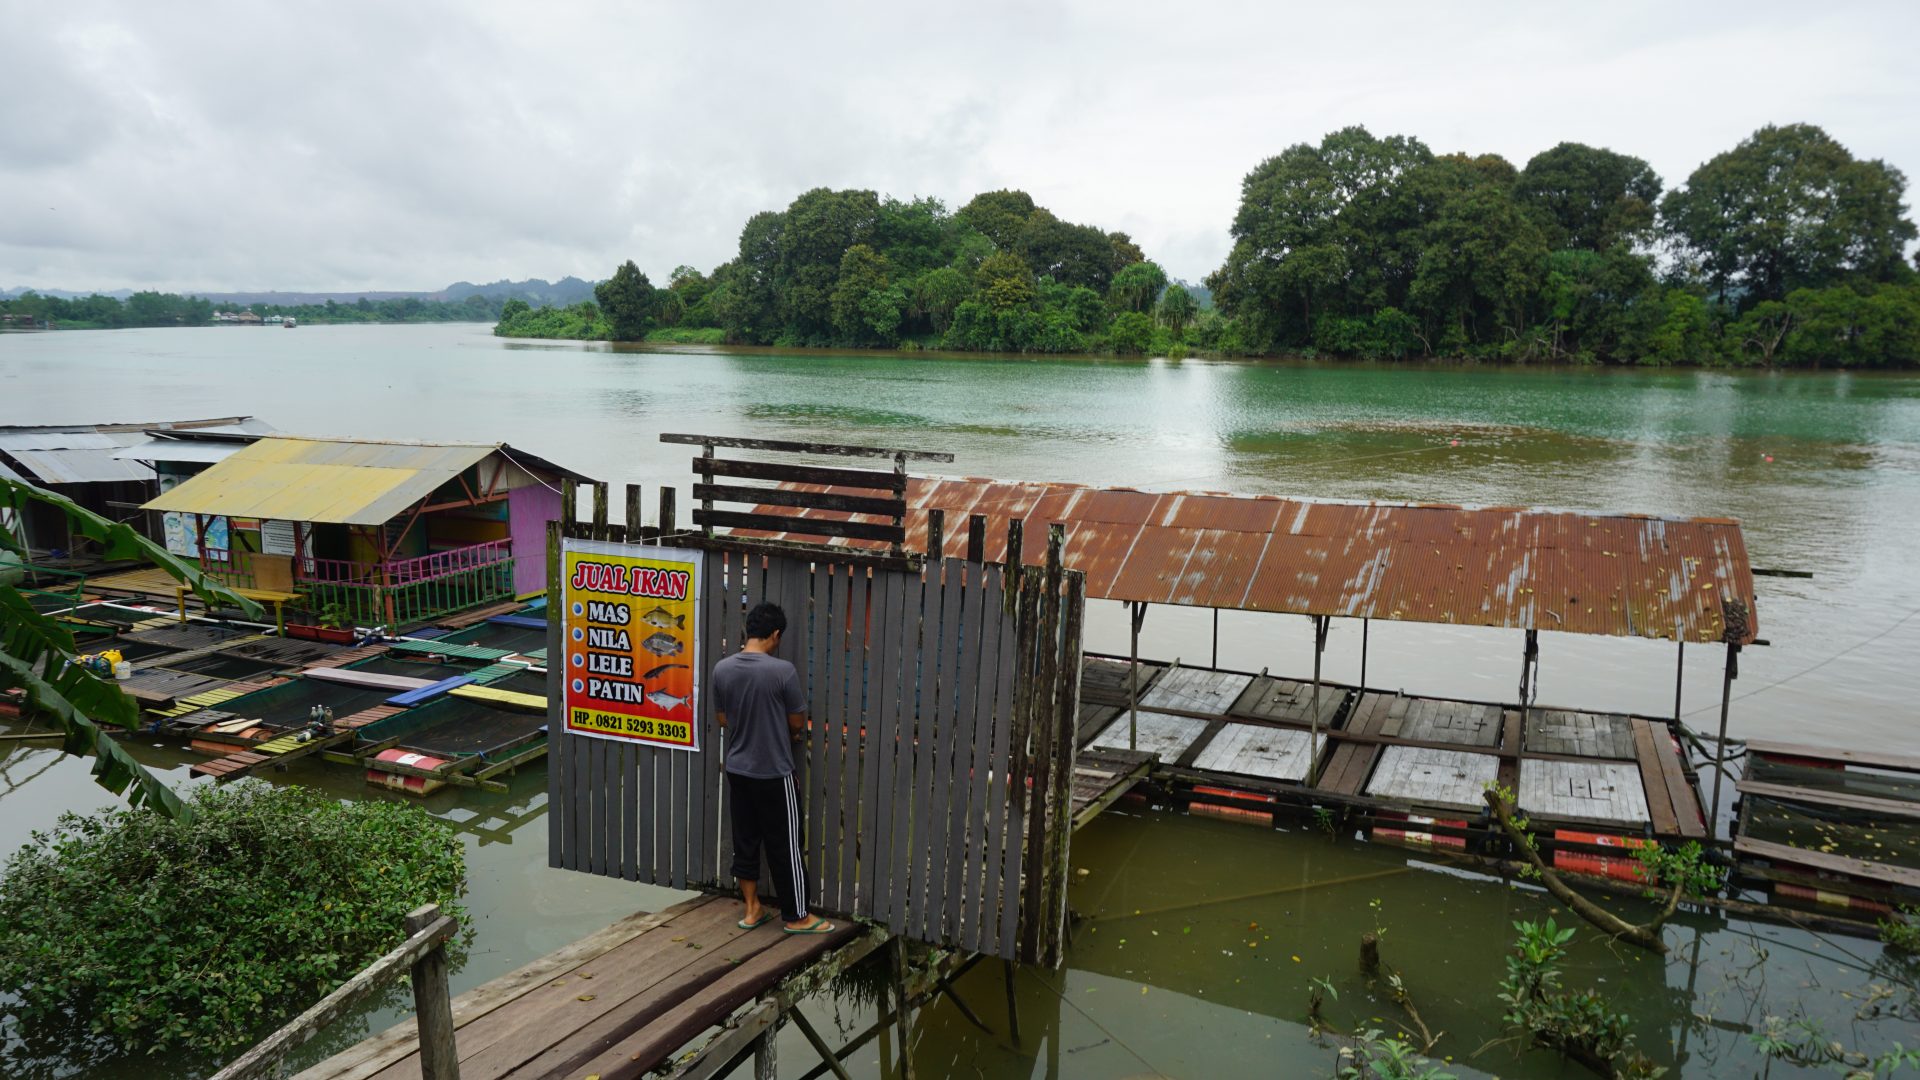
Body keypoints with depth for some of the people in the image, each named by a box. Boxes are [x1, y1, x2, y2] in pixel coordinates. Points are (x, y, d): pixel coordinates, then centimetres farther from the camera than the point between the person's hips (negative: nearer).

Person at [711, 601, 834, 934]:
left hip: (737, 770, 5)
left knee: (744, 841, 15)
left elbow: (722, 719, 8)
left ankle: (752, 910, 25)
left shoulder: (721, 669, -3)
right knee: (784, 846, 5)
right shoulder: (782, 670, -18)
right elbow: (798, 722, -8)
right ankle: (796, 916, 15)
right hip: (774, 772, -5)